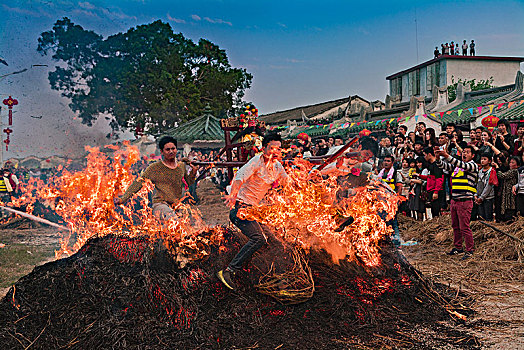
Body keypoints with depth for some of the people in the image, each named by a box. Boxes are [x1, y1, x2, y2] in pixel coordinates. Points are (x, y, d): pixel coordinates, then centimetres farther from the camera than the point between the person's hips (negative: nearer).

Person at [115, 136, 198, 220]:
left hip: (178, 205, 6)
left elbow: (188, 183, 28)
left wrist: (193, 172, 9)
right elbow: (138, 183, 1)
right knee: (172, 220, -33)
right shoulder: (154, 168, -1)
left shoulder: (182, 166, 12)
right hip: (160, 204, -6)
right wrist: (123, 199, -5)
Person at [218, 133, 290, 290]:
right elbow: (240, 175, -32)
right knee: (258, 238, -24)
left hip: (251, 209, 9)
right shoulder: (257, 161, -16)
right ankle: (228, 271, -25)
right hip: (240, 206, -9)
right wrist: (232, 195, -48)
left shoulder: (277, 167, 9)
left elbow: (288, 182, 27)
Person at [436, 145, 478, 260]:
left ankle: (470, 250, 3)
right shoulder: (456, 166, 16)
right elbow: (443, 165, 9)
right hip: (454, 199, 7)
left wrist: (447, 156, -32)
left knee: (464, 227, -6)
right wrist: (438, 158, -14)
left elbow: (463, 165, -22)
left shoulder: (473, 165, -4)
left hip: (465, 201, -7)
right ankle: (457, 247, 23)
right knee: (455, 226, 12)